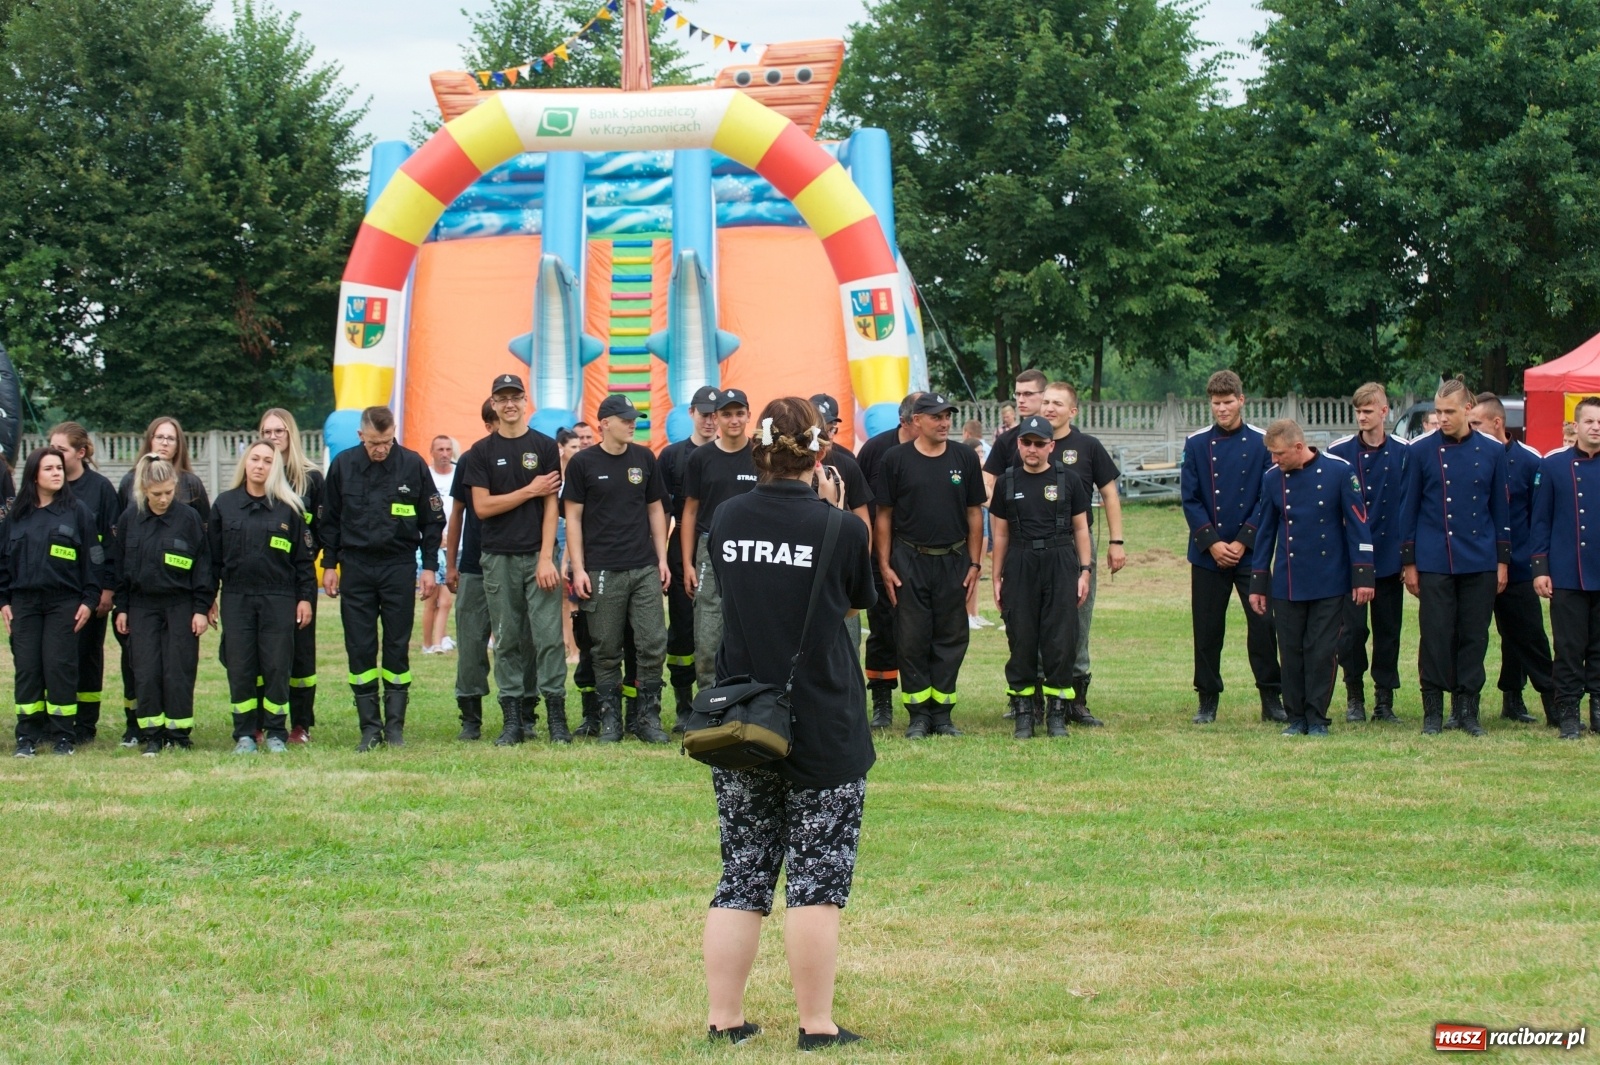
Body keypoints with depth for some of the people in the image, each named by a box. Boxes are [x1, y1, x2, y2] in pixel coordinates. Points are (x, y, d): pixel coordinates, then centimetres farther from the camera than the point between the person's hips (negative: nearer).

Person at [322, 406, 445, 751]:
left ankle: (395, 725, 7)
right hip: (356, 567, 1)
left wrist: (429, 567, 1)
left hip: (399, 567, -1)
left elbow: (432, 519, 5)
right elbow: (329, 519, 10)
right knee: (359, 649, 1)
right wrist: (329, 565, 5)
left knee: (397, 648, 1)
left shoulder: (413, 464, -2)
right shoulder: (343, 465, 1)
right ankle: (369, 726, 6)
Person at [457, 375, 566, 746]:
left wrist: (546, 558, -7)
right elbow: (482, 506, -1)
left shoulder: (544, 447, 6)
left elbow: (550, 506, 1)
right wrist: (530, 491, -4)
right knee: (507, 641, 4)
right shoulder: (481, 452, 7)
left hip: (538, 555, -1)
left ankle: (557, 717, -3)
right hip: (499, 558, 1)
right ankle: (512, 720, 7)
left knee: (548, 637, -6)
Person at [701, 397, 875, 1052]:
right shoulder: (839, 530, -11)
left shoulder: (725, 521, 0)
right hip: (823, 730, -4)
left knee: (742, 877, 11)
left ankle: (723, 1018, 13)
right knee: (816, 881, 3)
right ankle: (817, 1025, 6)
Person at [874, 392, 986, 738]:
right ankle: (919, 713, 7)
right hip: (909, 562, -2)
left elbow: (974, 513, 9)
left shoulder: (964, 458, 6)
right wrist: (884, 566, -2)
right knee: (911, 639, -1)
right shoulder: (896, 460, 0)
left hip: (953, 561, 2)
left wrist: (974, 563, 4)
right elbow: (883, 515, 3)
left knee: (951, 638, 4)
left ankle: (942, 713, 11)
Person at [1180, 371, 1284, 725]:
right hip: (1207, 554, 1)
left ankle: (1271, 698, 5)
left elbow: (1268, 500, -1)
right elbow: (1190, 499, 1)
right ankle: (1207, 700, 14)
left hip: (1250, 553, -1)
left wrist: (1242, 542, -9)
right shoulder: (1197, 444, 3)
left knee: (1262, 623, -4)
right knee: (1207, 629, 4)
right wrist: (1213, 543, -9)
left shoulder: (1261, 443, 1)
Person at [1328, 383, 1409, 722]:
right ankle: (1354, 697, 12)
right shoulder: (1339, 452, 0)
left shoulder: (1404, 453, 2)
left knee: (1388, 629, 6)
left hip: (1389, 557, 1)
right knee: (1352, 629, -2)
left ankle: (1384, 699, 14)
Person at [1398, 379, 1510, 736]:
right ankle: (1433, 710, 6)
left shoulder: (1492, 452, 4)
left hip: (1480, 563, 2)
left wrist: (1502, 560, 7)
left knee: (1474, 637, 5)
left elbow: (1500, 508, 10)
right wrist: (1408, 562, 2)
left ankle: (1467, 707, 13)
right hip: (1434, 562, -2)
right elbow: (1409, 507, 4)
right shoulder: (1421, 450, -1)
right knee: (1435, 636, -2)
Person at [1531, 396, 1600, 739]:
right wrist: (1540, 568, -3)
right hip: (1567, 576, -1)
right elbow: (1541, 521, 3)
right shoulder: (1554, 466, 2)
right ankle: (1569, 714, 9)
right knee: (1570, 648, 2)